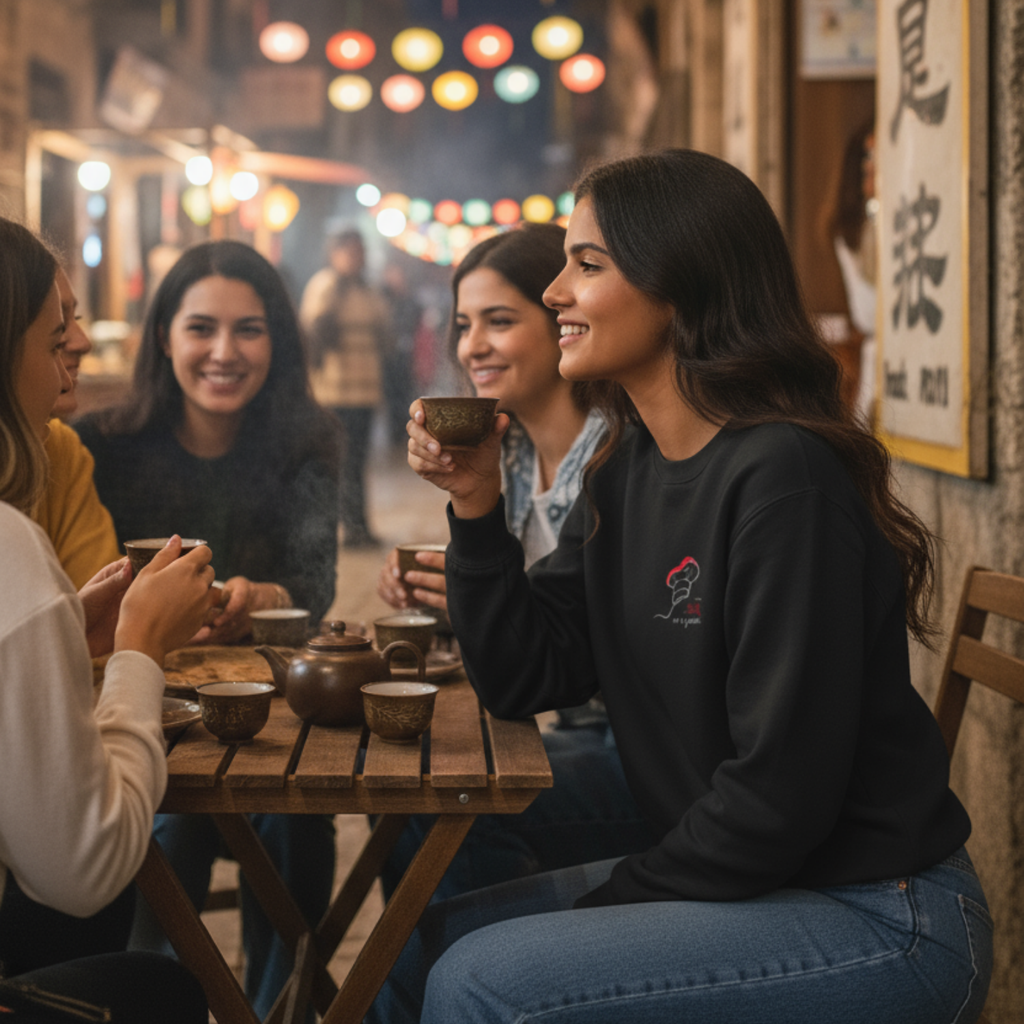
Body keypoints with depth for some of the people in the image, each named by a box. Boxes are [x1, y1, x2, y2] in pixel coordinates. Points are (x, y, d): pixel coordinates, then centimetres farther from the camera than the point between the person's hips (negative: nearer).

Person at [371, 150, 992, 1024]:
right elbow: (524, 681, 6)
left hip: (875, 915, -8)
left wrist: (615, 899, -12)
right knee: (418, 949, 6)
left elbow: (780, 793, -23)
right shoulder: (626, 473, 6)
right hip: (726, 878, 8)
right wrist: (477, 503, -5)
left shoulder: (783, 476, -22)